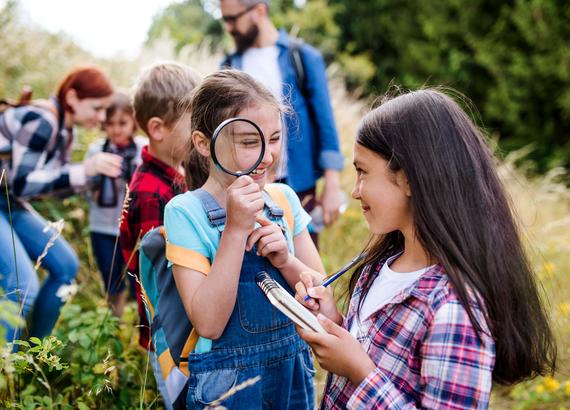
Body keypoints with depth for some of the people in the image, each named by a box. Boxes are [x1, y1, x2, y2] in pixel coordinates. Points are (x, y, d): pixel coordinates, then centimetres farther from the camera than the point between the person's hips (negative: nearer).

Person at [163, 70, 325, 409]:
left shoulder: (284, 199, -2)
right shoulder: (186, 212, -15)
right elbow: (209, 324, -21)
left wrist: (284, 259, -19)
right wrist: (235, 229, -27)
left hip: (294, 372, 5)